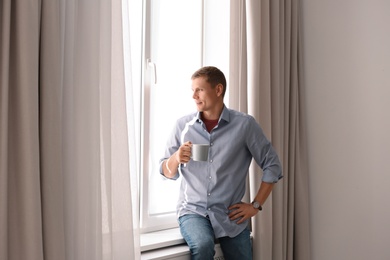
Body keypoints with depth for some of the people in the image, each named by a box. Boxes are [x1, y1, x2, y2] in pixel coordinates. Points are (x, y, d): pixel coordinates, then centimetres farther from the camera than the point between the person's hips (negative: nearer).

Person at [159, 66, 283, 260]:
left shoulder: (244, 124, -5)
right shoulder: (183, 125, 2)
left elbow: (272, 166, 2)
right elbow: (167, 173, 6)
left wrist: (256, 205, -1)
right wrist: (176, 158, -15)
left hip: (231, 215, 0)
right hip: (193, 210, 0)